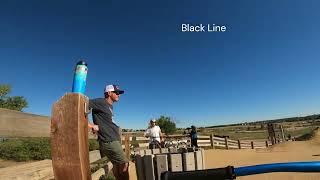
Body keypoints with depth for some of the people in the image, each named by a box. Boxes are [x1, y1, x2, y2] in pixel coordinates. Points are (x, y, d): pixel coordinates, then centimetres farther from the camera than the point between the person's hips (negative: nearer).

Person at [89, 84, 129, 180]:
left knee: (117, 165, 17)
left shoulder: (110, 105, 15)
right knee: (124, 164, -1)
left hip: (114, 139, 9)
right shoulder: (100, 102, -12)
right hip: (109, 140, -9)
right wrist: (90, 125, -20)